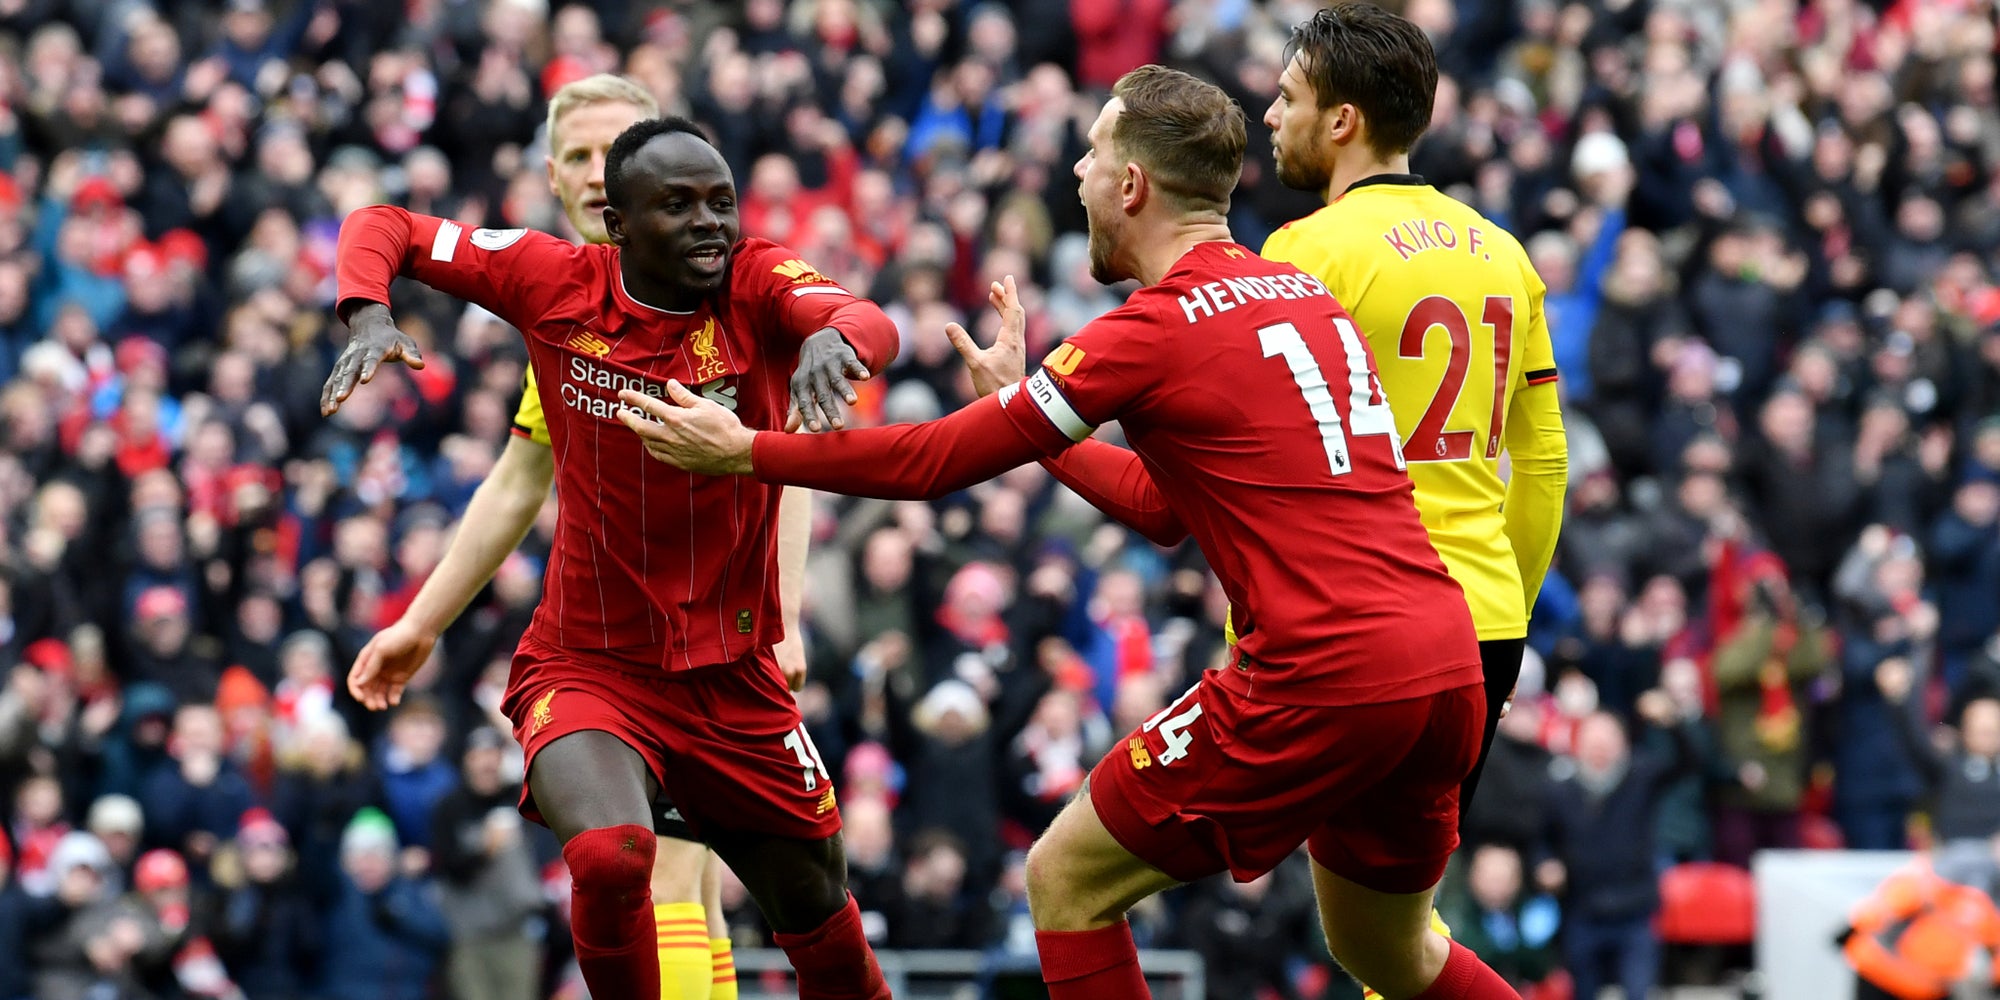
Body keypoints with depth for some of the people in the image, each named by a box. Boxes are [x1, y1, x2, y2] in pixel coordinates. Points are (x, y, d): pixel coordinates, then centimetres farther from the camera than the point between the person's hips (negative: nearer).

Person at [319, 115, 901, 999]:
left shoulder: (756, 282, -10)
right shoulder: (557, 282, -8)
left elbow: (870, 325, -31)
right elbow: (382, 229, 1)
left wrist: (833, 335, -55)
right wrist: (369, 319, -20)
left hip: (734, 678, 2)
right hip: (588, 667, -2)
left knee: (822, 919, 14)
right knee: (610, 858, -30)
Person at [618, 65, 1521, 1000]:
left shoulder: (1153, 329, -6)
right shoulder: (1306, 293, 17)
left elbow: (935, 461, -1)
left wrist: (742, 452, 9)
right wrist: (1021, 404, 32)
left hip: (1322, 678, -8)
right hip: (1450, 674, 8)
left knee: (1066, 881, 6)